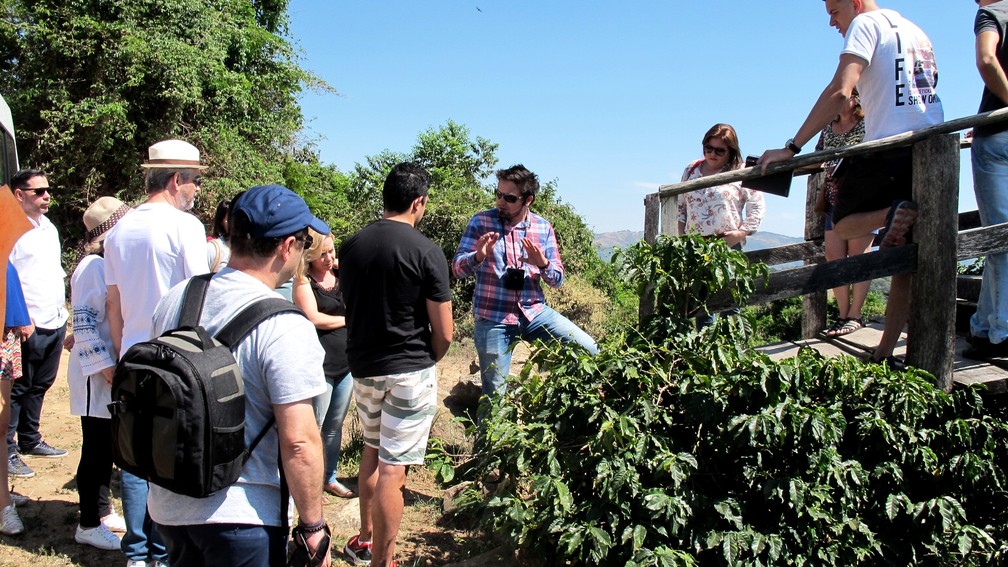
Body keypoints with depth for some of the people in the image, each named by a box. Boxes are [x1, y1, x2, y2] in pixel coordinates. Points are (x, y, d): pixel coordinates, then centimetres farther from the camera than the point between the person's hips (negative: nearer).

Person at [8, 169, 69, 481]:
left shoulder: (49, 228, 16)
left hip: (55, 323, 8)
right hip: (28, 327, -8)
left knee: (40, 386, 17)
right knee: (18, 389, 0)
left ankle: (30, 440, 30)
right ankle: (7, 450, 8)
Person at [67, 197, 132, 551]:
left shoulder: (111, 263, 11)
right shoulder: (93, 266, -16)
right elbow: (83, 321, -19)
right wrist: (104, 366, -22)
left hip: (114, 369, 8)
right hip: (97, 375, -8)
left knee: (107, 446, 16)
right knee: (96, 449, 0)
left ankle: (101, 511, 28)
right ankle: (89, 525, 11)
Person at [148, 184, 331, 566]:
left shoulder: (175, 300, 0)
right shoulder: (284, 326, -21)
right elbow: (298, 442, -22)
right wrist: (313, 526, -11)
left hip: (166, 505, 7)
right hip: (238, 516, -6)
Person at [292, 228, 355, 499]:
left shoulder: (342, 273, 10)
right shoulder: (303, 280, -5)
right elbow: (314, 317, -15)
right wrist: (349, 319, -4)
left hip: (347, 363, 6)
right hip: (320, 365, -5)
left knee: (336, 425, 15)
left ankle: (330, 478, 27)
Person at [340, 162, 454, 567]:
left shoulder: (351, 246, 1)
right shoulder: (426, 252, -14)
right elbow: (444, 333, -12)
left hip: (363, 367, 6)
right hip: (410, 371, -6)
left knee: (372, 450, 24)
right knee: (392, 468, 0)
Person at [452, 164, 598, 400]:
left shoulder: (543, 228, 5)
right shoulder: (481, 221, -2)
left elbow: (558, 279, 5)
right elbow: (457, 268, -6)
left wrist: (543, 263, -17)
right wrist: (478, 256, -27)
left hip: (534, 312, 3)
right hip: (492, 318, -2)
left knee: (590, 351, -9)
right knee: (495, 394, 1)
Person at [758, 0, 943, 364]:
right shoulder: (916, 32, 21)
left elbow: (839, 92, -16)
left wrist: (791, 149, -17)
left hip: (890, 148, -7)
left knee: (843, 225, 11)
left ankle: (894, 213, -21)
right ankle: (884, 353, 3)